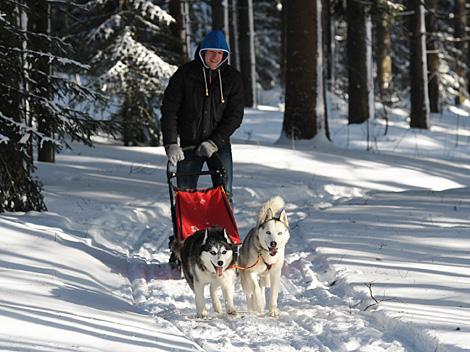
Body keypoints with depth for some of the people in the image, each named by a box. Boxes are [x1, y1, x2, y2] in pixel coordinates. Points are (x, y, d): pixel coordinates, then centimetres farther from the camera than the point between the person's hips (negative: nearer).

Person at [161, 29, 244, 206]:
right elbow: (169, 110, -6)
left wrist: (215, 143, -14)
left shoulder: (232, 78, -1)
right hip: (188, 145, -1)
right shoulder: (185, 74, -5)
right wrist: (171, 144, -16)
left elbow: (235, 114, -3)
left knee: (224, 195, -5)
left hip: (219, 145, 1)